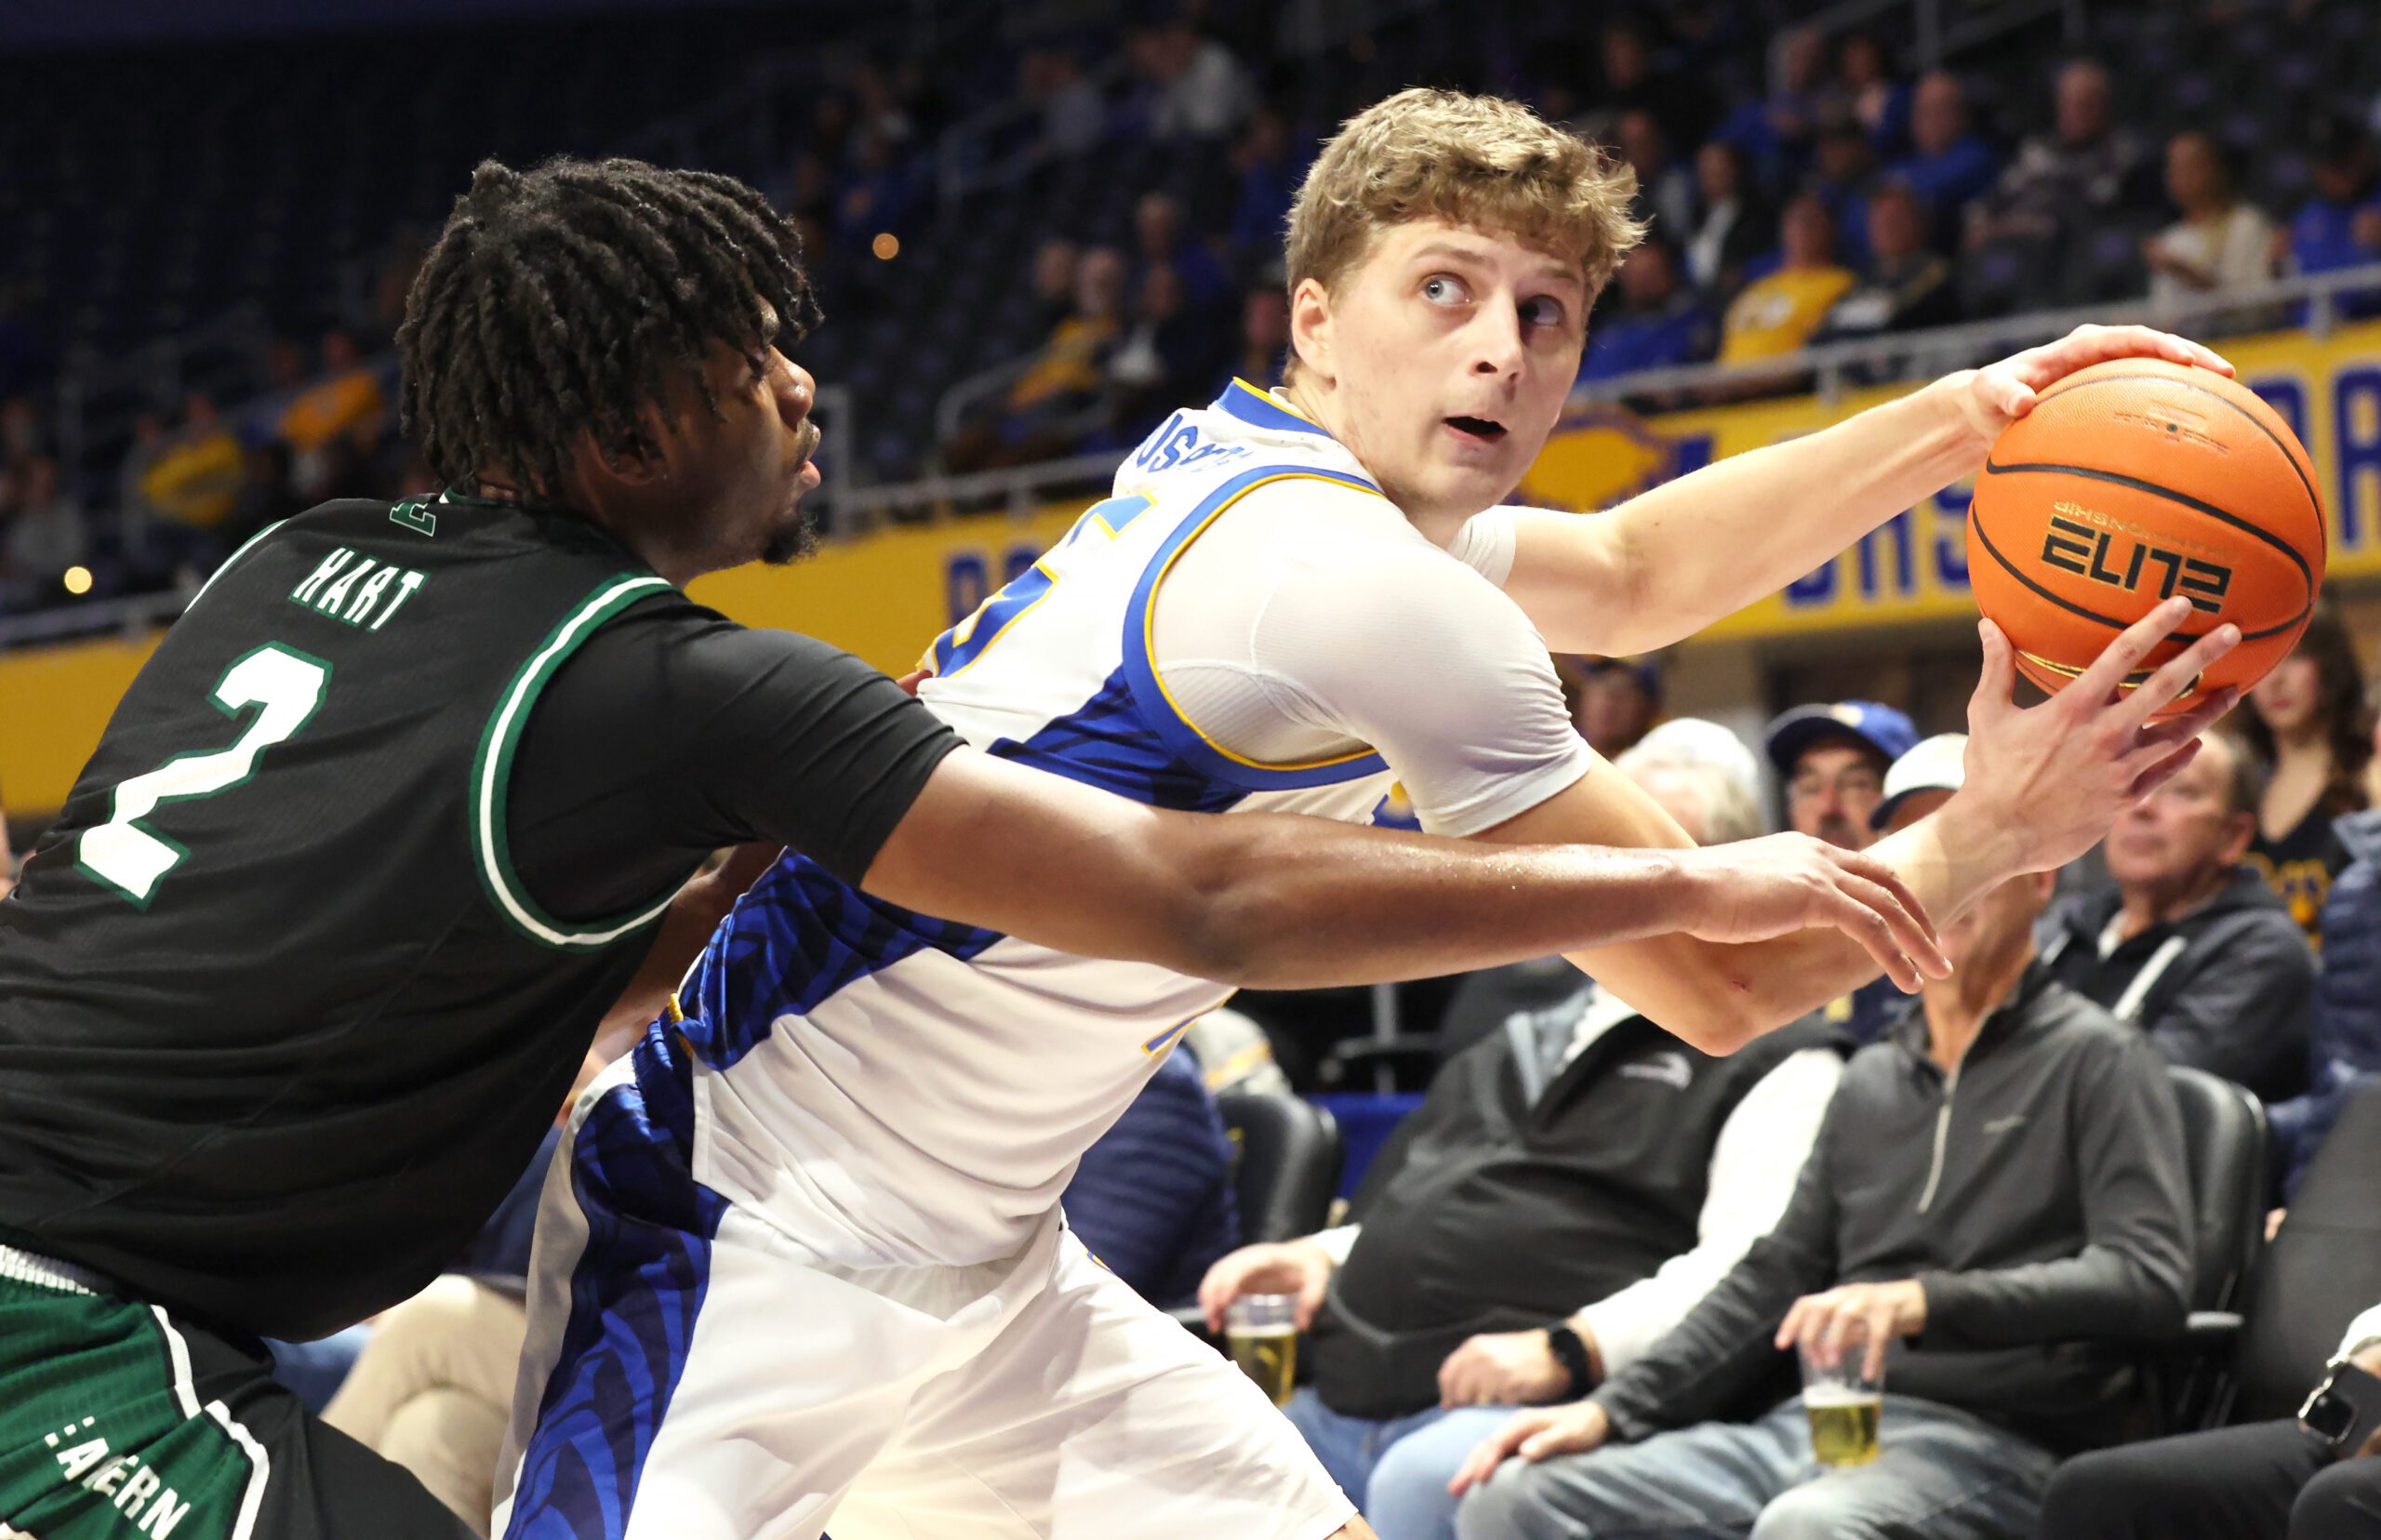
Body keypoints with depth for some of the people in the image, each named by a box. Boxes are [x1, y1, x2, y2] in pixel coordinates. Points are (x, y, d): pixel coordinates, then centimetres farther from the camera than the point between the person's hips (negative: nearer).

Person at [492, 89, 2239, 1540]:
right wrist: (1985, 836, -5)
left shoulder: (1241, 467, 7)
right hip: (753, 1227, -10)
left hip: (980, 1262, 10)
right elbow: (1711, 980, -14)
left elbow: (1632, 574, 24)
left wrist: (1959, 418, 17)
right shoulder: (1364, 592, -20)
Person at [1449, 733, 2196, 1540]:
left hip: (1992, 1443, -7)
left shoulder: (2096, 1061, 1)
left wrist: (1923, 1302, -25)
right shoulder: (1871, 1079, 23)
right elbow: (1776, 1280, 24)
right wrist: (1611, 1409, 10)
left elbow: (2148, 1278, -12)